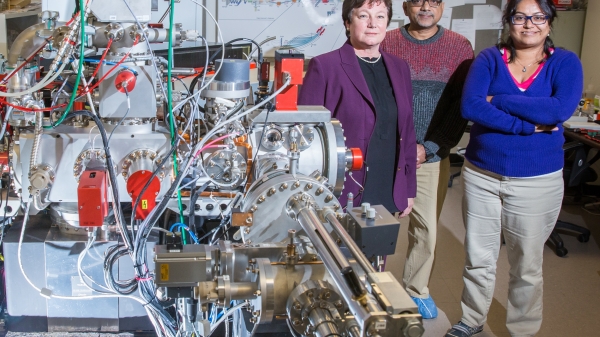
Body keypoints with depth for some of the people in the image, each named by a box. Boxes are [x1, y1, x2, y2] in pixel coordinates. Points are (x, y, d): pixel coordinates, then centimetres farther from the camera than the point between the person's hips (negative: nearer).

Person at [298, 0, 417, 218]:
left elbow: (407, 131, 12)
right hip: (340, 197, -5)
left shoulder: (399, 68, 9)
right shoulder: (324, 66, -9)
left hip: (388, 196, 5)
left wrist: (409, 190, 11)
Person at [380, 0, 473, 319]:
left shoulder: (460, 47, 3)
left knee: (426, 229, 9)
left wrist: (428, 148, -9)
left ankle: (417, 290, 30)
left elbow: (462, 105, -1)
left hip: (433, 158, 1)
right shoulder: (387, 43, 0)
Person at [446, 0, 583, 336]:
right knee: (478, 257, 14)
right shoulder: (489, 59, -2)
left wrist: (498, 100, -19)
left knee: (527, 265, 14)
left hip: (537, 182, 0)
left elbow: (562, 108, -22)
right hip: (481, 176, 1)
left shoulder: (566, 63, -2)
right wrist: (531, 126, -21)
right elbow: (470, 106, -19)